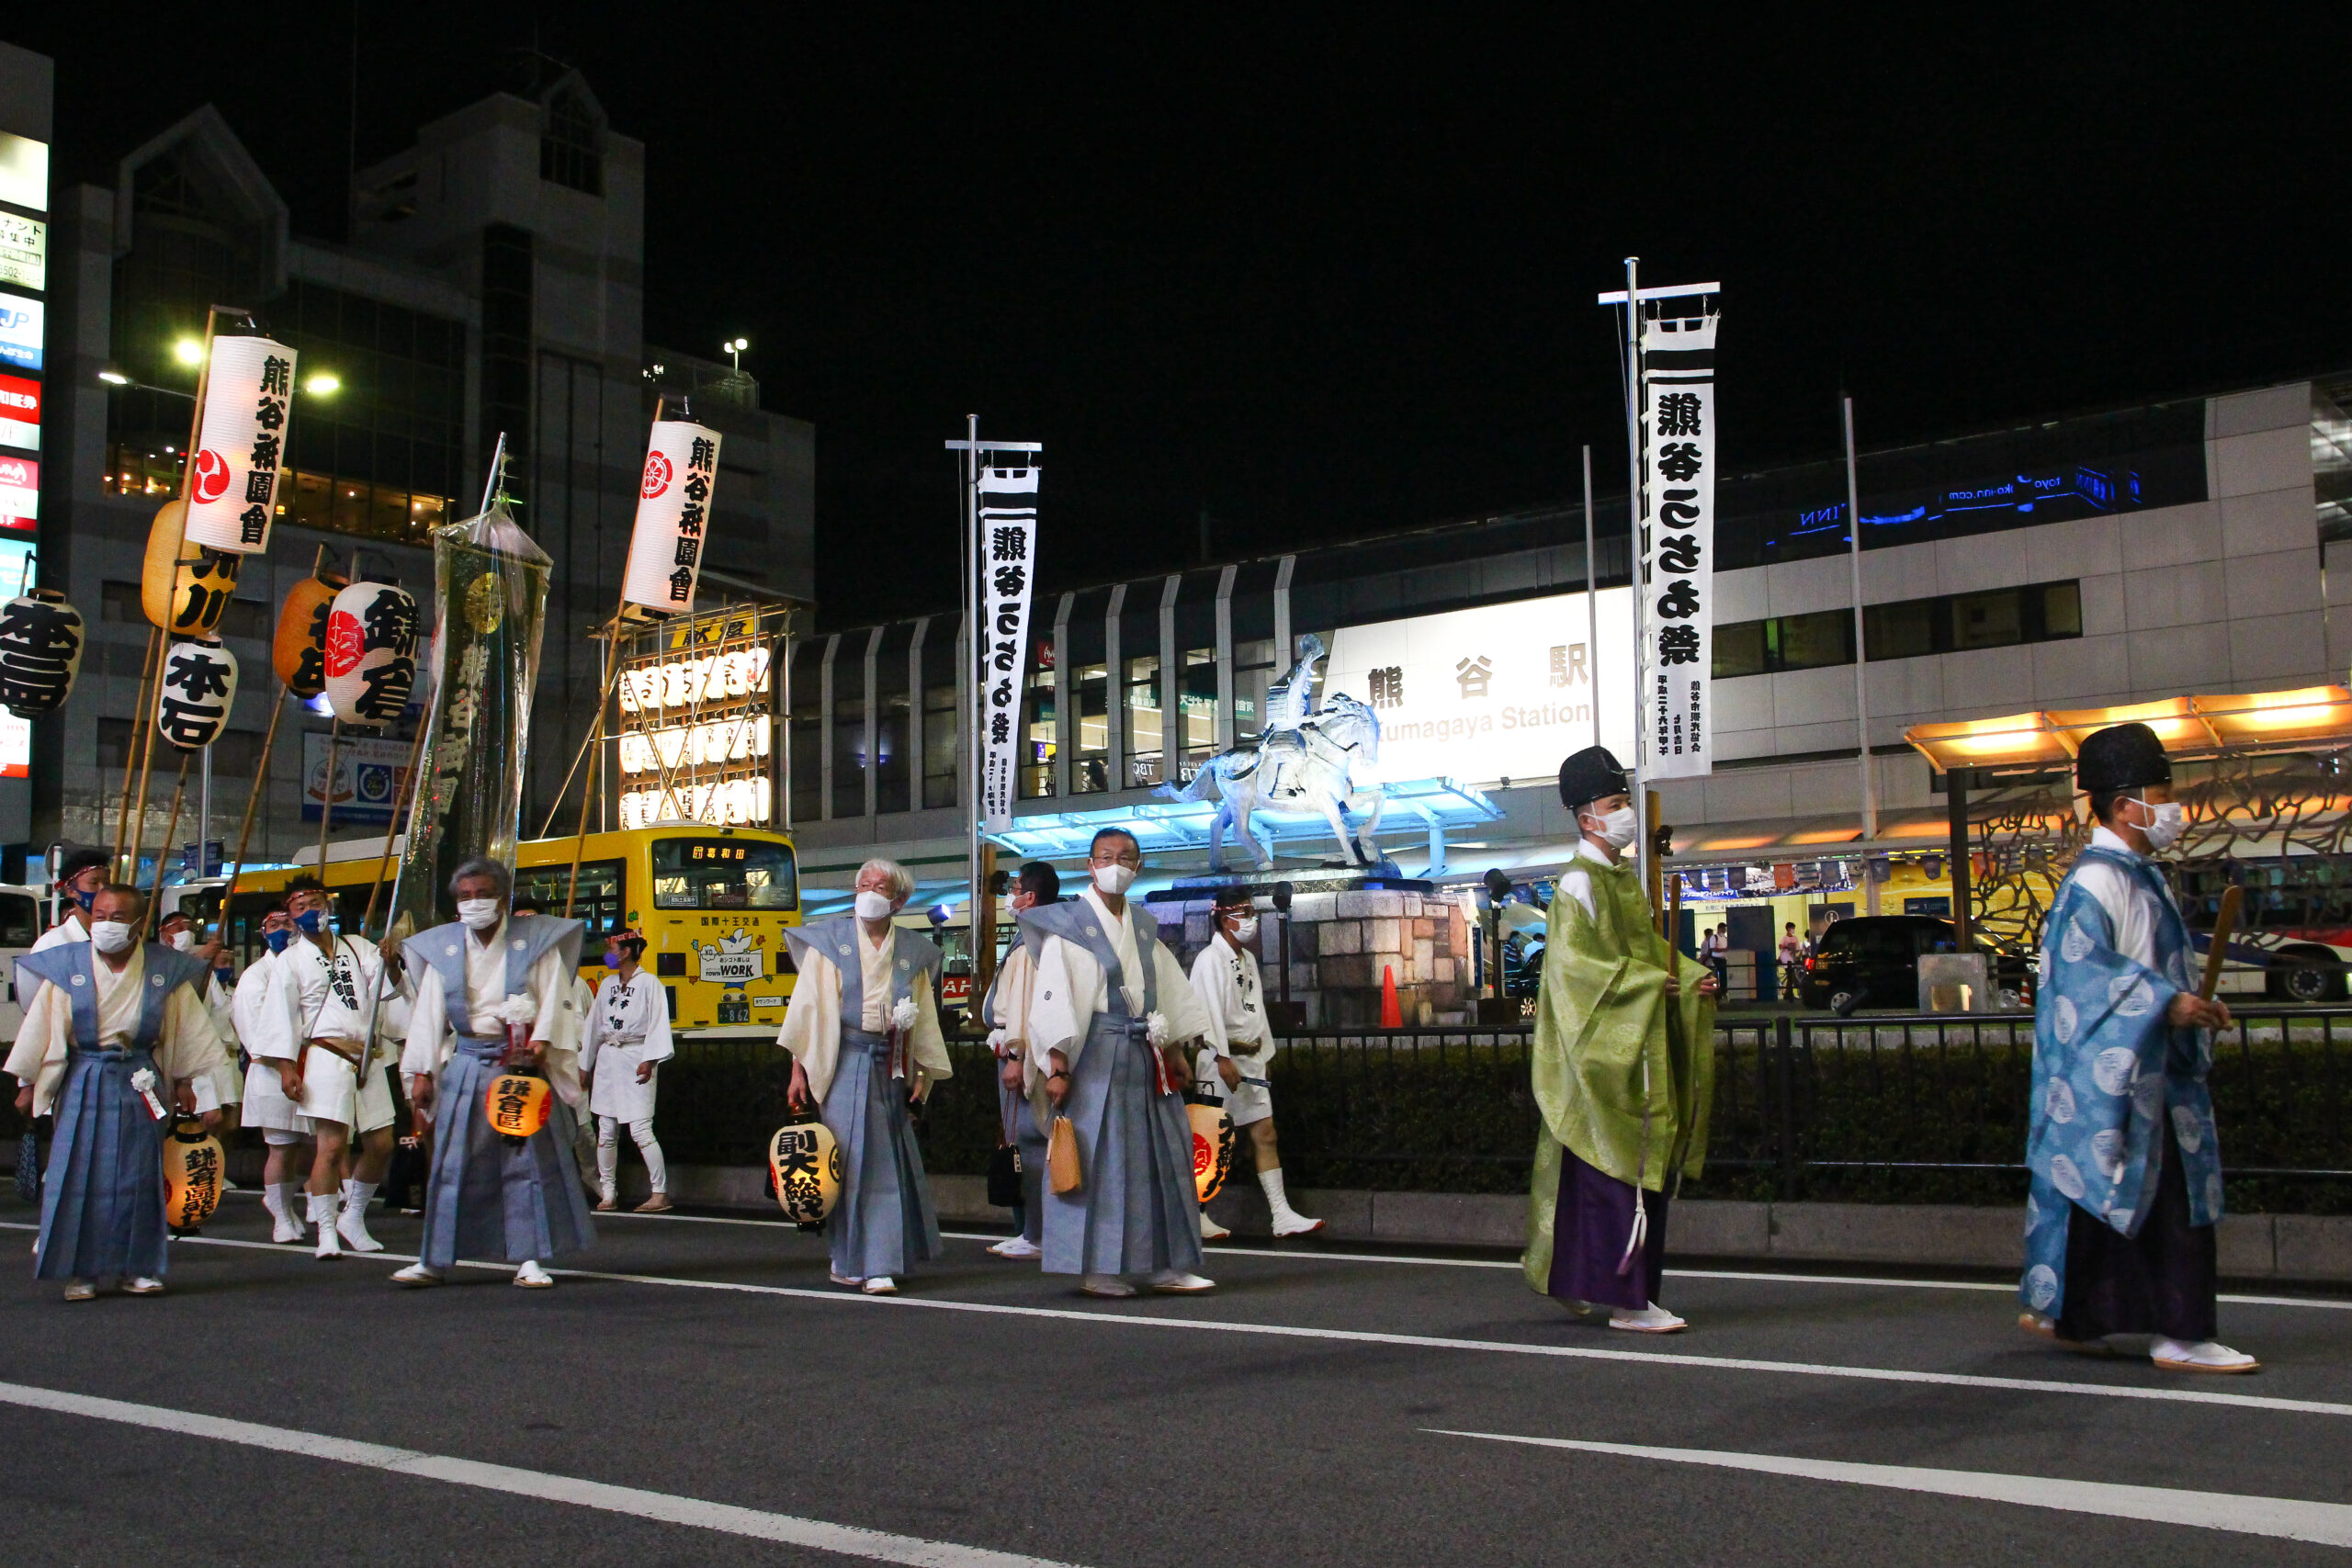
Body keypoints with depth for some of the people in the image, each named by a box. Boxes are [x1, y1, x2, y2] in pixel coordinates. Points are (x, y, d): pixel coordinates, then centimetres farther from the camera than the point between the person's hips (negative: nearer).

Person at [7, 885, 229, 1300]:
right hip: (83, 1083, 0)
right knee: (79, 1177, -2)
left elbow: (191, 1034, 5)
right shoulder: (66, 967, -3)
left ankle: (140, 1268, 13)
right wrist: (28, 1085, 7)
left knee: (139, 1178, 3)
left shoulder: (164, 971, -2)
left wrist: (204, 1094, 5)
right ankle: (80, 1272, 7)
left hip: (140, 1084, 0)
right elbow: (39, 1029, 5)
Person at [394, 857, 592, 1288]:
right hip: (467, 1064, 2)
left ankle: (529, 1258, 5)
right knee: (452, 1162, 2)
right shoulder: (442, 949, 9)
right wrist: (422, 1071, 5)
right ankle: (434, 1259, 9)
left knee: (529, 1159, -1)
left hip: (522, 1062, -2)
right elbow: (428, 1013, 10)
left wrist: (541, 1041, -19)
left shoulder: (535, 941, 2)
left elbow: (555, 997, -3)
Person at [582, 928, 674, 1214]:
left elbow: (658, 1024, -8)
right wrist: (585, 1065, 19)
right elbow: (594, 1024, 20)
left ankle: (661, 1193, -7)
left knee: (640, 1130, -11)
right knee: (606, 1131, 6)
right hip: (606, 1058, 6)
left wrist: (649, 1060, -18)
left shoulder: (648, 983, -3)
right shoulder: (607, 984, 16)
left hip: (634, 1058, -6)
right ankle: (608, 1195, 13)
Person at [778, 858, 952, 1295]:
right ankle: (848, 1259, 1)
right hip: (842, 1063, -3)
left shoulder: (911, 952, 11)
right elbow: (807, 1004, 0)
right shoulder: (829, 940, 4)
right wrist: (799, 1068, -5)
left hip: (889, 1066, 3)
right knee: (850, 1159, -7)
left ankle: (876, 1264, 10)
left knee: (887, 1163, 1)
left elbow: (924, 1017, 13)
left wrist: (924, 1073, 5)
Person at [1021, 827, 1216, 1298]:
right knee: (1098, 1157, -6)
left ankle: (1163, 1264, 13)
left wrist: (1176, 1052, 12)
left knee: (1161, 1155, 6)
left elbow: (1170, 989, 19)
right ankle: (1096, 1268, 1)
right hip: (1095, 1055, -6)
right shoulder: (1067, 926, -3)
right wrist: (1058, 1067, -16)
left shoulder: (1144, 927, 15)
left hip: (1145, 1055, 6)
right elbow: (1053, 998, -9)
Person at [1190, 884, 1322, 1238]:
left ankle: (1282, 1215, 4)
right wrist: (1224, 1059, -23)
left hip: (1250, 1059, 8)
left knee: (1264, 1133, 4)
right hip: (1219, 1059, -8)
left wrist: (1264, 1052, 14)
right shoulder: (1210, 959, -10)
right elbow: (1210, 1011, -17)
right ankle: (1197, 1218, 6)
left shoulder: (1247, 958, 16)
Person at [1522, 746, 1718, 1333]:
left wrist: (1692, 976, 5)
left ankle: (1575, 1278, 22)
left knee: (1648, 1168, 12)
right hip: (1605, 1049, -9)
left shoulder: (1625, 879, 16)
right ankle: (1626, 1300, -4)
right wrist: (1650, 983, -21)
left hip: (1640, 1048, 9)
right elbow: (1572, 961, -21)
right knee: (1617, 1173, -8)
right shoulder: (1578, 884, -12)